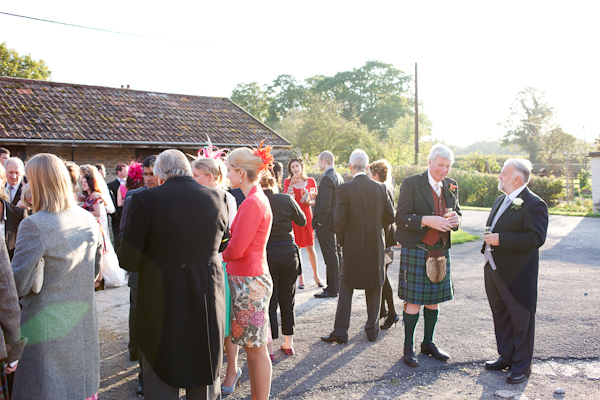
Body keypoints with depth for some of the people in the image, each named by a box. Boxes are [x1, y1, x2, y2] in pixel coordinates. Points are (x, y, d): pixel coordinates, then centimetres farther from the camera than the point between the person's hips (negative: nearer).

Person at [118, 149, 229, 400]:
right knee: (205, 378, 20)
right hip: (208, 303, 3)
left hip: (163, 302, -3)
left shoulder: (145, 200, -14)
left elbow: (128, 261, -11)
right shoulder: (217, 197, -2)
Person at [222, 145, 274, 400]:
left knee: (256, 349, 2)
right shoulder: (256, 198, 12)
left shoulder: (253, 202, -18)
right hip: (247, 279, 9)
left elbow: (236, 249, -19)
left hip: (250, 281, -9)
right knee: (251, 347, 17)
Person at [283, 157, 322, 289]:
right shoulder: (287, 182, 5)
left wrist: (309, 202, -10)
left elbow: (316, 200, 11)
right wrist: (291, 185, -17)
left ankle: (316, 274, 16)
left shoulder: (311, 181, 6)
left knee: (310, 247, 0)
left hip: (307, 215, 0)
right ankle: (300, 277, 12)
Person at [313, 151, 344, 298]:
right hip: (335, 221, 10)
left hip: (326, 222, -10)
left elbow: (325, 204, -24)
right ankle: (337, 284, 27)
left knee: (330, 256, -4)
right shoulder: (338, 177, 12)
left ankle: (332, 290, 2)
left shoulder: (327, 178, -18)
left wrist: (320, 221, -16)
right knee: (336, 254, 16)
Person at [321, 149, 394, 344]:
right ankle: (372, 330, 24)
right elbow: (390, 217, 1)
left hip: (353, 247, -3)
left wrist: (342, 241, 1)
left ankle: (340, 332, 10)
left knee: (346, 287, 7)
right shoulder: (380, 188, -2)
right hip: (376, 247, 3)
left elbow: (339, 220, -14)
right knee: (374, 289, 14)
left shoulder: (344, 189, -12)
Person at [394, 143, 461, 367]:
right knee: (414, 301, -1)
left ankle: (428, 344, 29)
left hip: (441, 250, 6)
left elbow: (456, 213, 18)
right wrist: (427, 220, -25)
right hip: (416, 250, -5)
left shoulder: (451, 186, 9)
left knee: (434, 300, 13)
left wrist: (455, 219, -6)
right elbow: (401, 218, -11)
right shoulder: (411, 183, -7)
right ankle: (408, 347, 14)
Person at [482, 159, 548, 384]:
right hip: (493, 271, 9)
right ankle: (506, 357, 33)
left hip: (516, 275, -9)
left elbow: (536, 238, -23)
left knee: (520, 319, 4)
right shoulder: (500, 201, 13)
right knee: (500, 316, 18)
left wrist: (501, 239, -25)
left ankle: (522, 365, 18)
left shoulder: (533, 204, -15)